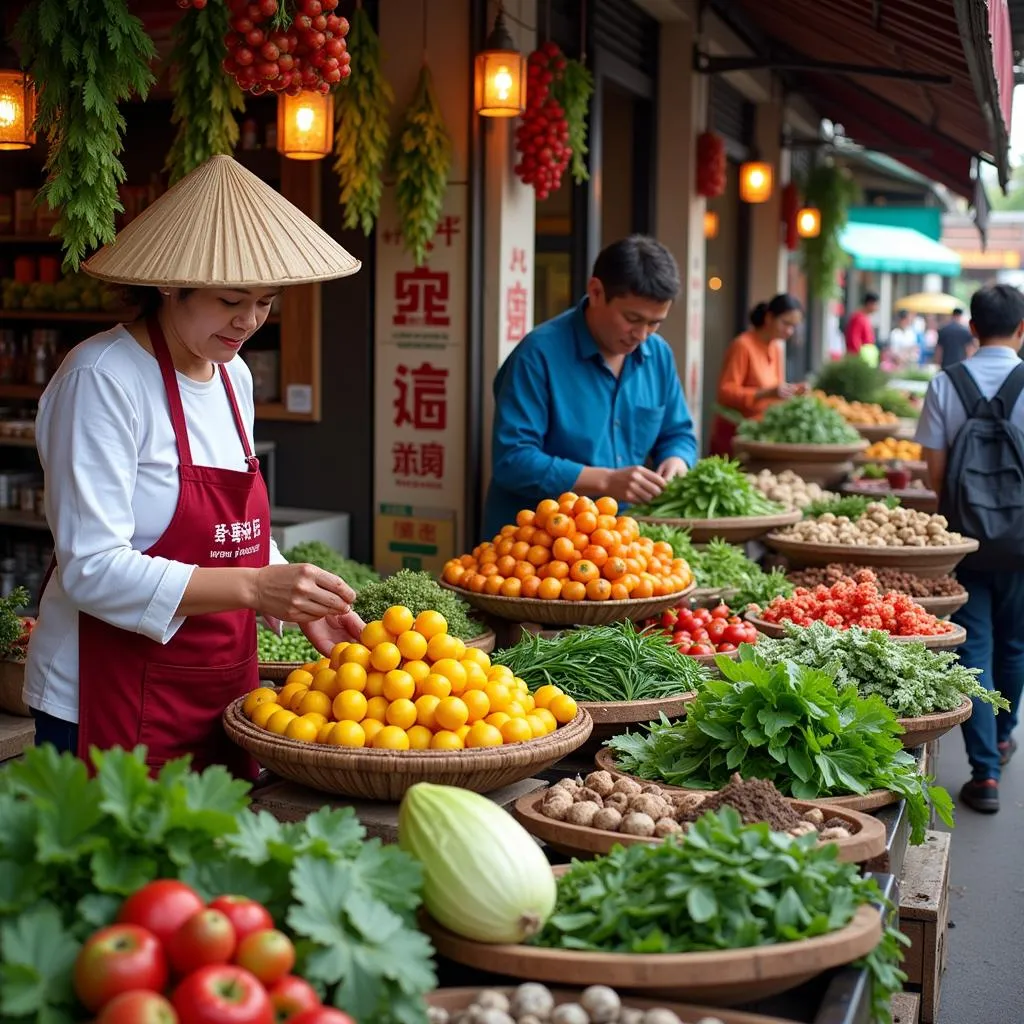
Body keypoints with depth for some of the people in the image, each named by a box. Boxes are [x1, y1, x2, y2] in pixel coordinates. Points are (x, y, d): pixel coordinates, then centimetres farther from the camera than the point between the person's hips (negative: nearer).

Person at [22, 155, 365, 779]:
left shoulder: (234, 376, 8)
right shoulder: (102, 378, -16)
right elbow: (92, 569, -21)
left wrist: (300, 603, 0)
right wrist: (252, 586, -28)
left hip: (224, 691, 7)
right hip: (113, 700, -7)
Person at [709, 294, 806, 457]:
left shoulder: (778, 348, 10)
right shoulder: (743, 345, -13)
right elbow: (726, 392, -17)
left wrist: (791, 391, -3)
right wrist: (766, 393, -26)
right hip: (735, 434, -7)